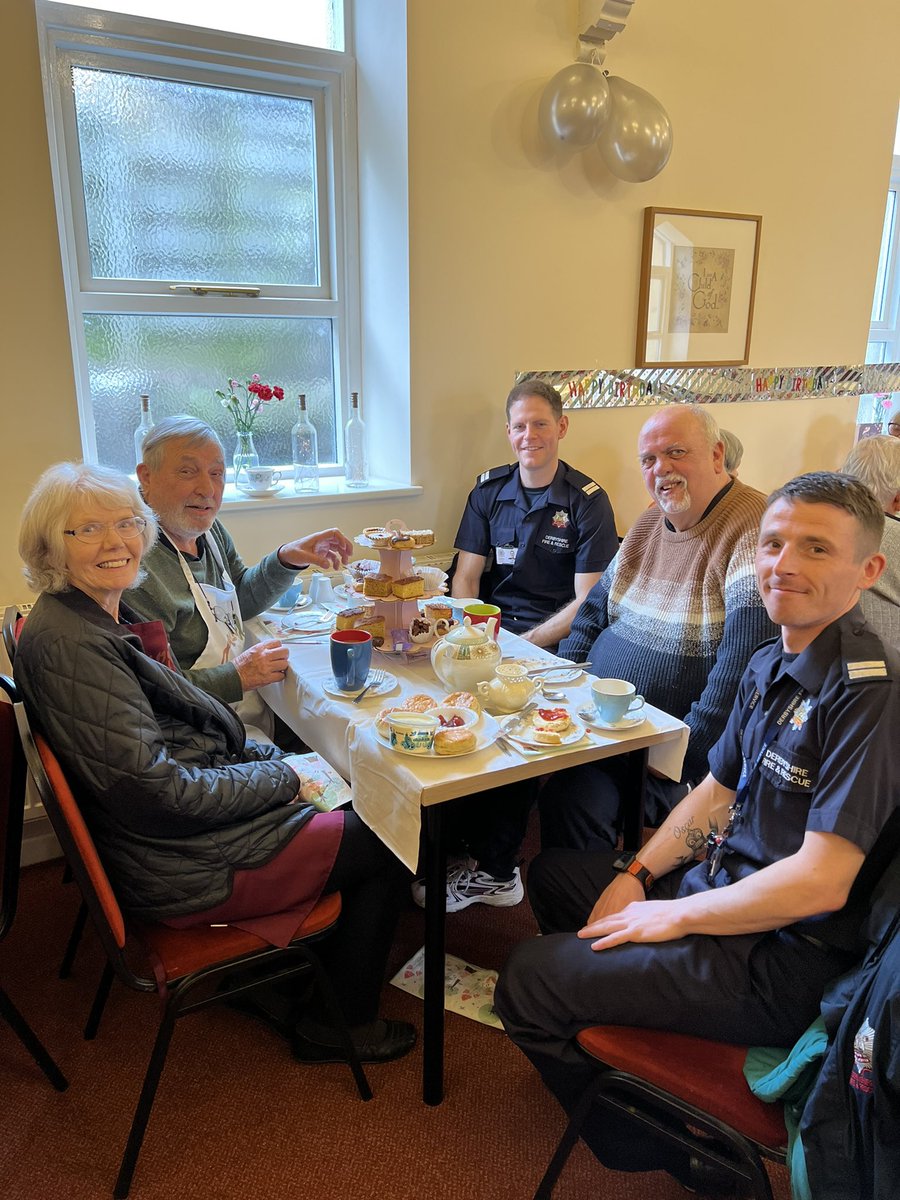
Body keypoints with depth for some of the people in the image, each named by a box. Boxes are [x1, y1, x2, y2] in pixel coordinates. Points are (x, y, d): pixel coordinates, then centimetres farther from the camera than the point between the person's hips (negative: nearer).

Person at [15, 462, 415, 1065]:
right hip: (179, 869, -10)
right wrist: (281, 777, -15)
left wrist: (274, 758, 0)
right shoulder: (69, 642, -25)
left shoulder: (107, 616, 6)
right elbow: (156, 790, -27)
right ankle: (340, 1026, 21)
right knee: (388, 843, 2)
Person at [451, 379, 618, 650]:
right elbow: (466, 578, 4)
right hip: (490, 627, 3)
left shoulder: (589, 501, -6)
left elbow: (589, 602, -9)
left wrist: (525, 642, -19)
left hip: (552, 643, -3)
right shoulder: (488, 490, 6)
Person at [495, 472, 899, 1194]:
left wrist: (673, 916, -17)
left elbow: (821, 882, -28)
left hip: (782, 959, -9)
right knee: (554, 872, 20)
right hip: (719, 882, 9)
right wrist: (637, 876, -1)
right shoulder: (771, 664, 3)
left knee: (526, 981, -7)